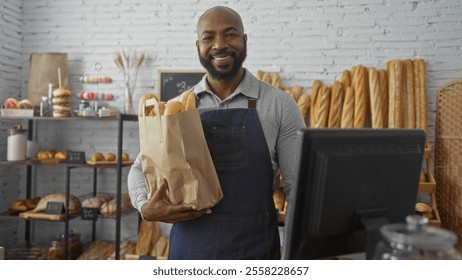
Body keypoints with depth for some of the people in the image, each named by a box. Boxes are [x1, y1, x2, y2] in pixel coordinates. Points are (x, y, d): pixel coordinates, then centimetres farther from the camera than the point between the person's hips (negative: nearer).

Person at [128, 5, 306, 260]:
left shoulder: (279, 104, -4)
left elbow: (299, 183, -3)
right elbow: (141, 168, 9)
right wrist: (146, 207, -12)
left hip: (254, 248, -1)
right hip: (189, 246, 2)